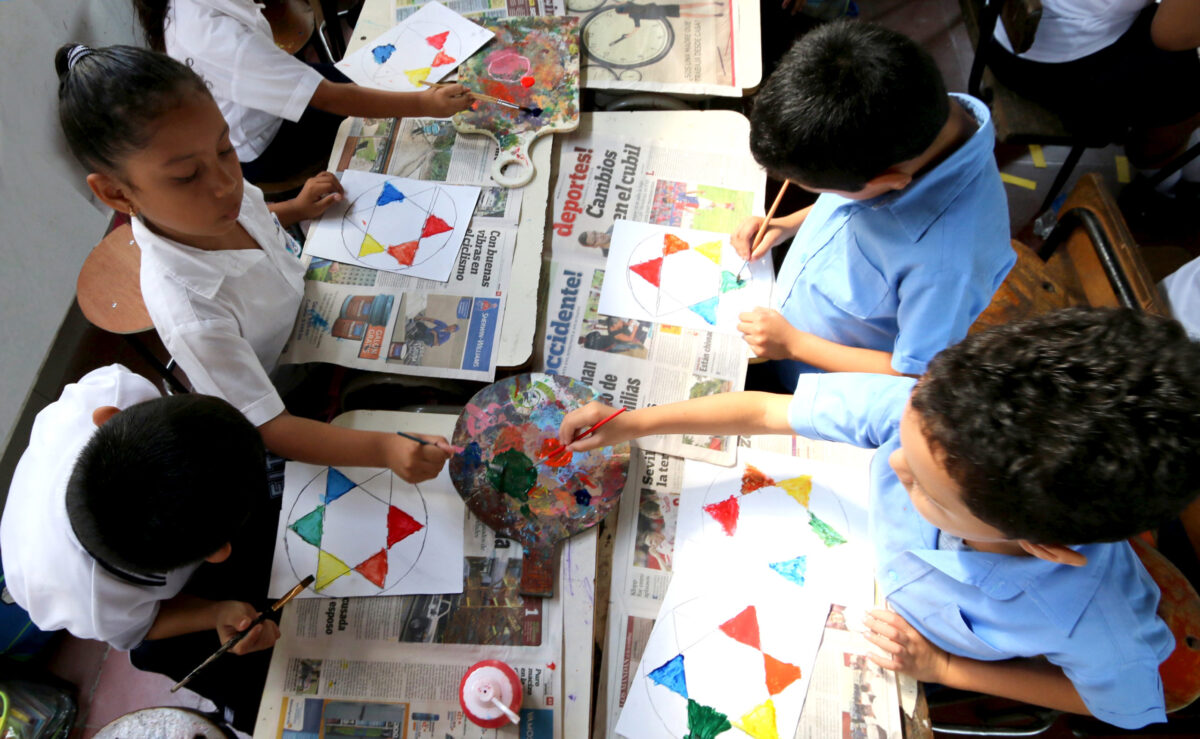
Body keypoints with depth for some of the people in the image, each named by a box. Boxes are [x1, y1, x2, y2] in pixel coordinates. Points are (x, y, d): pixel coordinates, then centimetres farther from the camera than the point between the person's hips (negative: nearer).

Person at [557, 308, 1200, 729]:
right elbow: (765, 412, -26)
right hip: (869, 566, 2)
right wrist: (633, 423, -20)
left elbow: (1126, 709, -15)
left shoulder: (1103, 627, -41)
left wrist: (941, 668, -20)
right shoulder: (926, 413, -40)